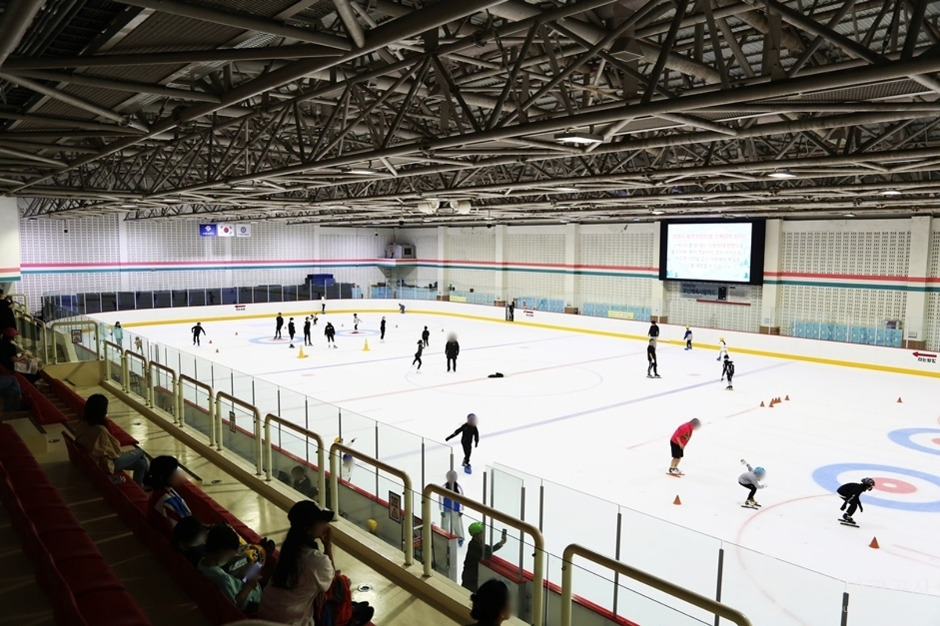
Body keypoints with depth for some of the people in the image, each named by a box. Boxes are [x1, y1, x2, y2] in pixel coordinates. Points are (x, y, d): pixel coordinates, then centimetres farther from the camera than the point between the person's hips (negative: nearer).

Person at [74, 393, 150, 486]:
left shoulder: (83, 424, -7)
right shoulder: (100, 430, -34)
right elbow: (116, 452, -21)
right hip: (106, 464, -8)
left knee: (140, 463, 13)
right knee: (139, 452, 11)